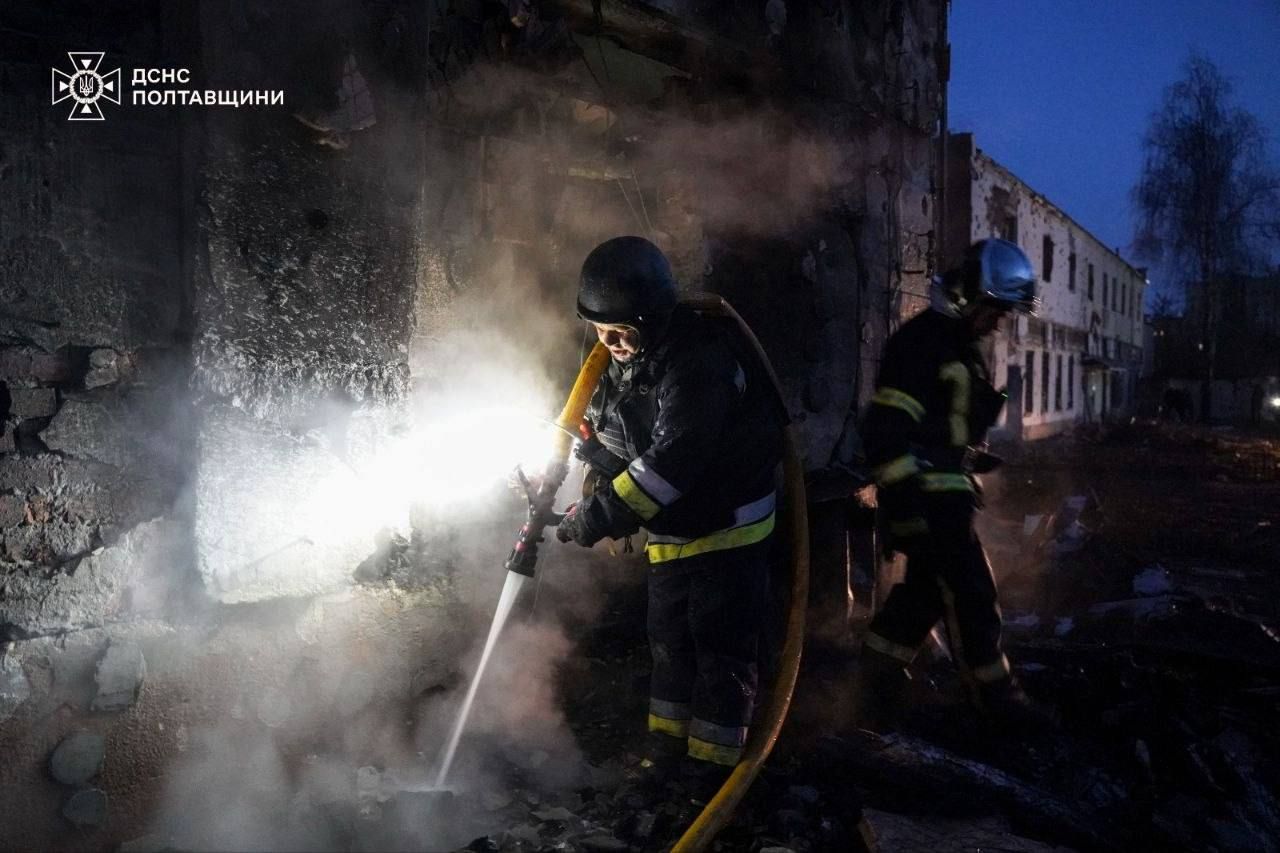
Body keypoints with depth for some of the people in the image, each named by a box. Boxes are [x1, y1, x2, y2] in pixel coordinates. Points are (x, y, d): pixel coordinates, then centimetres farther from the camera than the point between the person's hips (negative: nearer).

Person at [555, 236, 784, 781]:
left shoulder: (699, 361, -27)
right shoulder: (618, 366, 2)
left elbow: (675, 455, -35)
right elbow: (608, 447, 10)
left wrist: (602, 514, -33)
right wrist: (602, 508, -6)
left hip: (728, 532, -8)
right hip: (670, 536, 9)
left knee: (721, 650, 0)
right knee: (669, 643, 16)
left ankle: (712, 764, 13)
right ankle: (668, 755, 30)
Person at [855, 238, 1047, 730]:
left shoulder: (962, 347, 15)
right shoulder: (920, 343, -17)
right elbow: (884, 431, -24)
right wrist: (905, 500, -26)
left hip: (947, 494, 10)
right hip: (924, 498, -10)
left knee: (927, 589, 15)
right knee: (970, 592, 0)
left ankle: (876, 688, 24)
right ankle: (992, 693, 16)